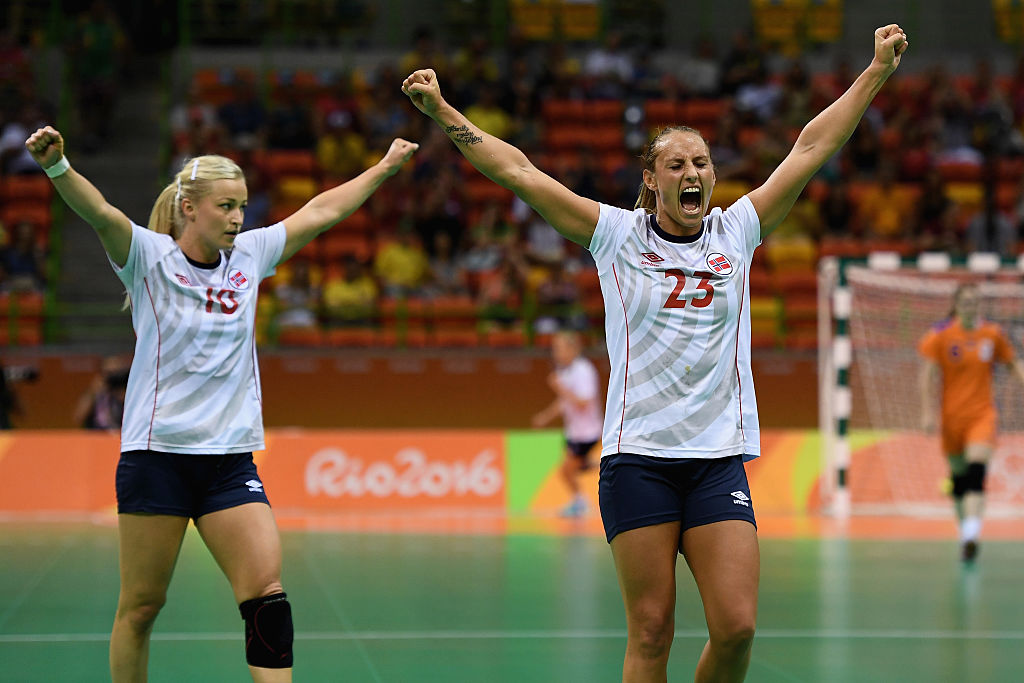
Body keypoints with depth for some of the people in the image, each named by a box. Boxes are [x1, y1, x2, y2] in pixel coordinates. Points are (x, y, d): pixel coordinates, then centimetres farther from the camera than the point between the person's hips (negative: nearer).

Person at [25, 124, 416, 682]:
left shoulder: (249, 255, 10)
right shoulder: (149, 256, -4)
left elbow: (321, 211, 20)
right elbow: (100, 213, -23)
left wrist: (386, 165, 27)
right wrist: (56, 166, -41)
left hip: (231, 460, 4)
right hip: (156, 455, -4)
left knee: (266, 595, -9)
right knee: (141, 606, 0)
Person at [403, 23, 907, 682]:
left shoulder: (737, 231, 10)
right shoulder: (617, 234, 5)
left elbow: (812, 148, 13)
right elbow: (518, 170, 5)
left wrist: (877, 72, 14)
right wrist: (444, 113, 3)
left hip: (720, 457, 2)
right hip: (638, 455, -2)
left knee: (736, 628, -8)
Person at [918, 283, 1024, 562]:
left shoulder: (992, 334, 1)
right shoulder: (941, 335, -4)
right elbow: (928, 374, -4)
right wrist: (928, 411, -11)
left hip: (983, 414, 0)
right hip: (952, 416, 0)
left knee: (977, 472, -19)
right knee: (959, 474, 10)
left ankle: (971, 535, -28)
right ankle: (964, 528, 30)